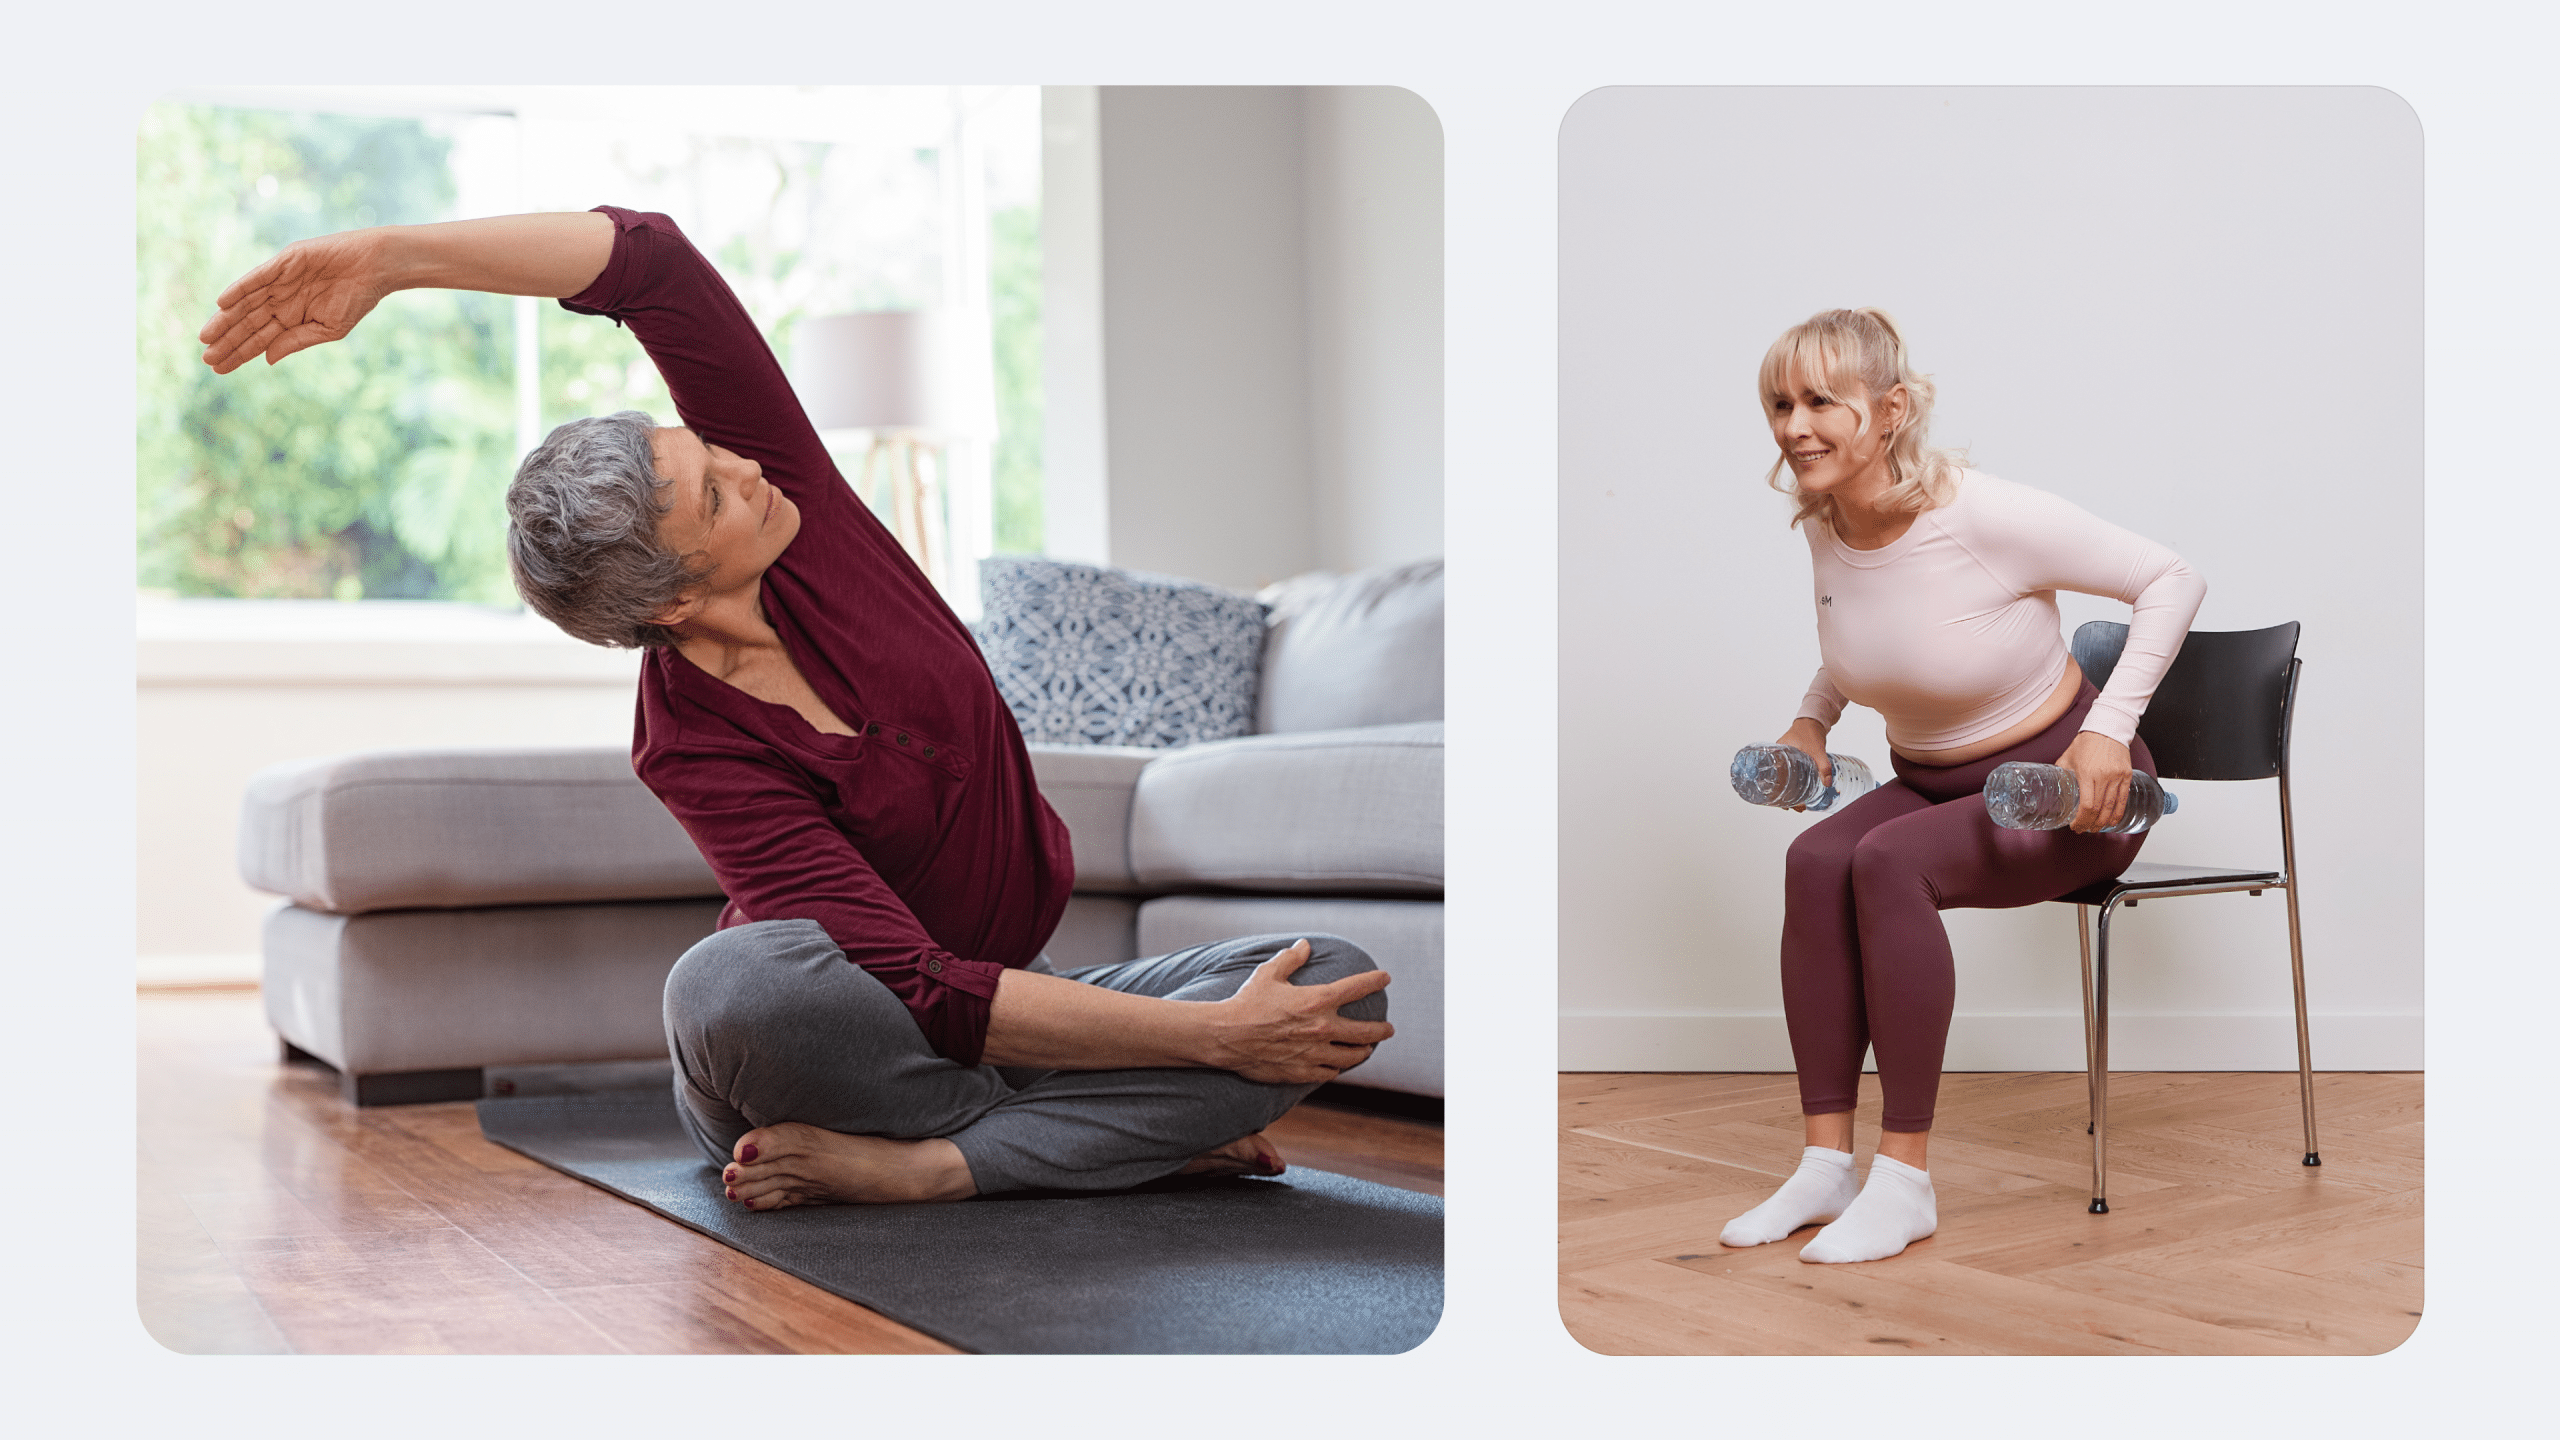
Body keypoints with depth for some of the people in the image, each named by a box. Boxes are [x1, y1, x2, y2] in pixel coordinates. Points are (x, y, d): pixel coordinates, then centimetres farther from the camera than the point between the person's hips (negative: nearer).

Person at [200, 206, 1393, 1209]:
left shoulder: (772, 473, -10)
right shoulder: (693, 748, -24)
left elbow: (647, 259, -22)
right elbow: (930, 998, -31)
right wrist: (1212, 1040, -33)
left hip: (1002, 996, 5)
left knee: (1338, 981, -20)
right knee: (735, 984, -43)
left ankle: (907, 1165, -23)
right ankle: (1131, 1130, -25)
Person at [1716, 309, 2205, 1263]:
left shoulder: (1989, 518, -23)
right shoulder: (1823, 522, -3)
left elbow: (2172, 581, -15)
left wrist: (2110, 728, -22)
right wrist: (1813, 717, 6)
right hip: (1931, 782, 6)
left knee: (1887, 862, -33)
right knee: (1814, 860, -25)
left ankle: (1903, 1182, -25)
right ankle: (1825, 1164, -20)